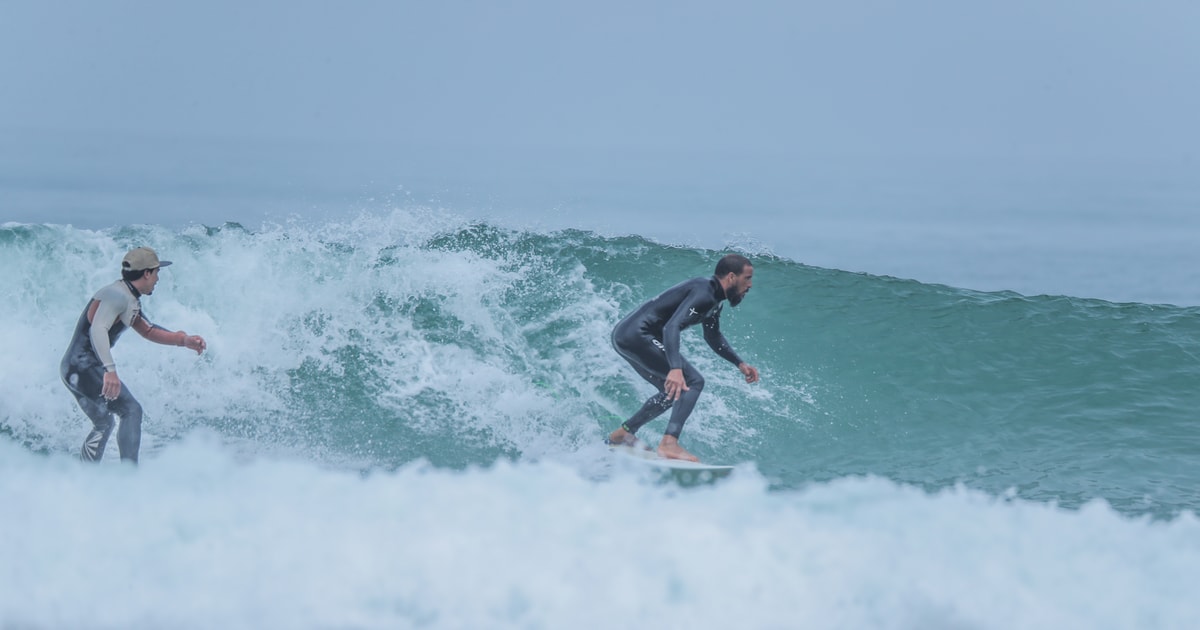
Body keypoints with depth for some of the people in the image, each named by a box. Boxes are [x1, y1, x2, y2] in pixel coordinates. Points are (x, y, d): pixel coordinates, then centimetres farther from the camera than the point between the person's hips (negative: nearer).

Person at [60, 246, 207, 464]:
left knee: (103, 425, 21)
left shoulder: (131, 301, 16)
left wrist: (184, 340, 17)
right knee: (131, 411, -14)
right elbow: (98, 330, -32)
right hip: (84, 366, -11)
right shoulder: (117, 296, -17)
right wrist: (110, 370, -42)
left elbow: (148, 331, 28)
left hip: (74, 370, 11)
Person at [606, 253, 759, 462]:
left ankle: (623, 433, 28)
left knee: (674, 391, 23)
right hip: (637, 336, -11)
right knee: (693, 382, -14)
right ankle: (669, 443, -26)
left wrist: (740, 363, 24)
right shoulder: (703, 293, -18)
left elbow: (714, 338, 32)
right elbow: (672, 326, -31)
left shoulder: (714, 300, 15)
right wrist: (675, 368, -42)